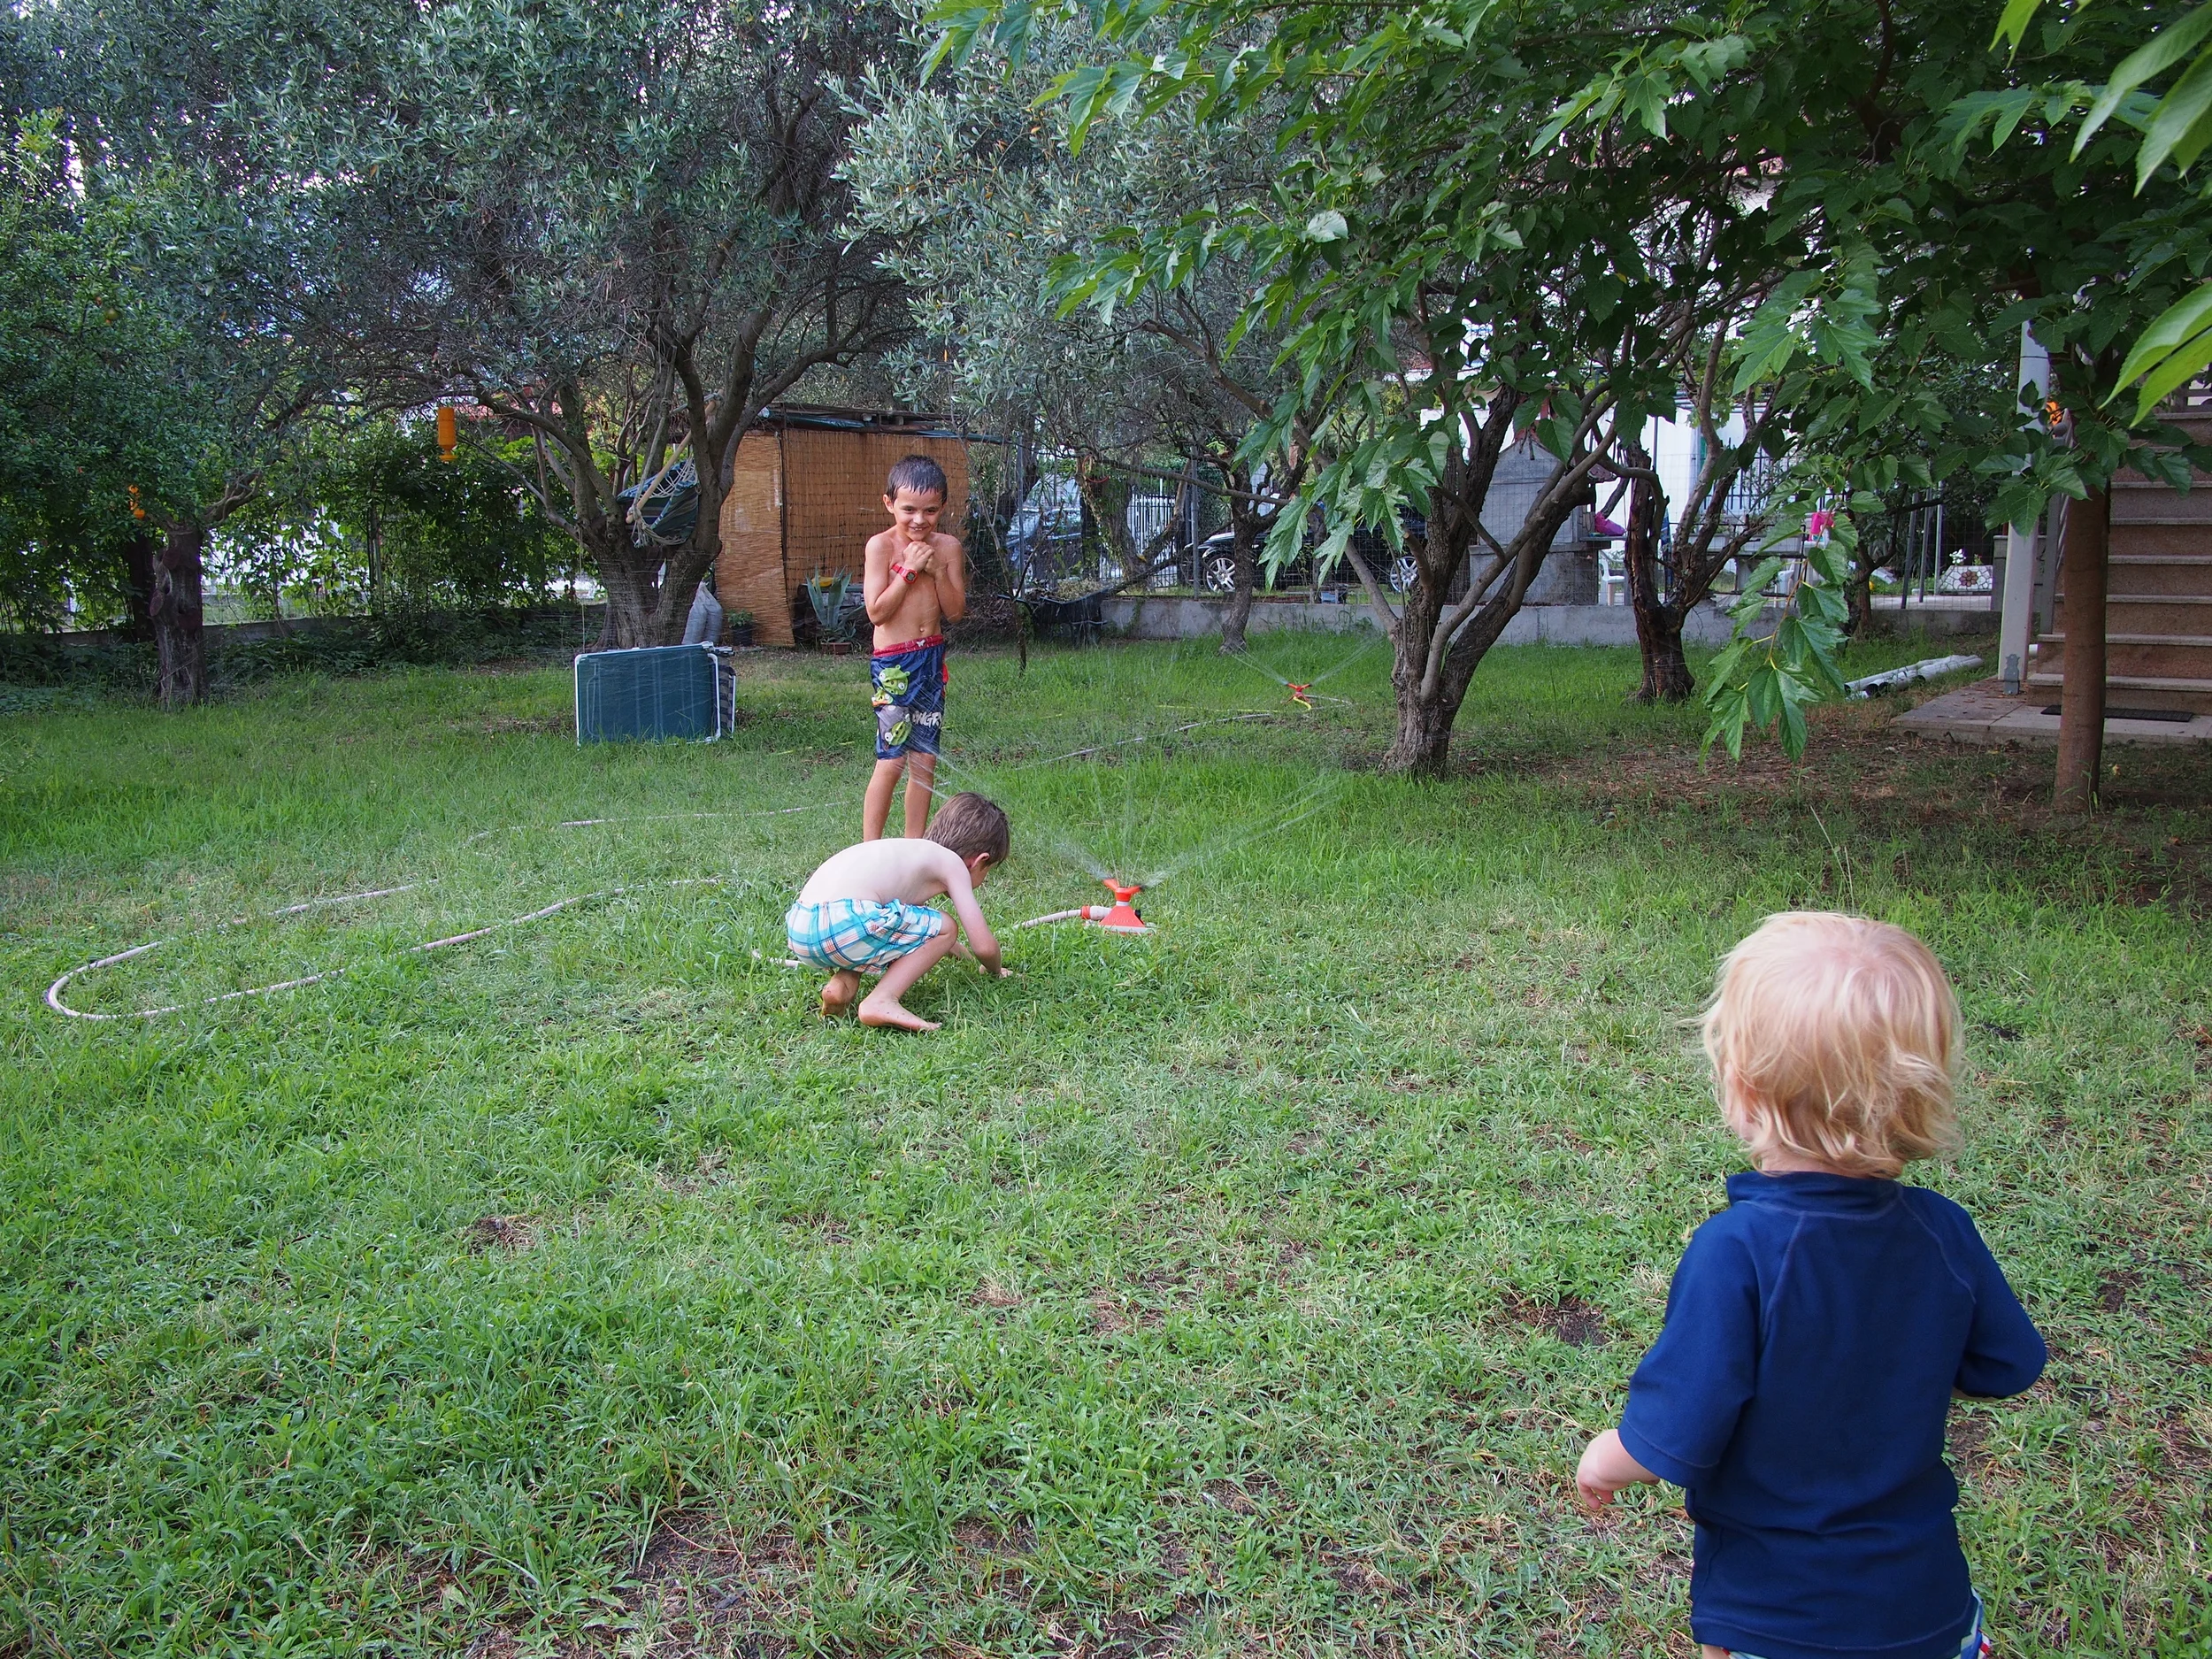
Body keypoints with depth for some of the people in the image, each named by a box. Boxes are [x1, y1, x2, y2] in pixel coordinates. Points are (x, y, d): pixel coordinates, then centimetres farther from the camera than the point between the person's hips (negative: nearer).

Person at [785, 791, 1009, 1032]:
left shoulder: (914, 851, 33)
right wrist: (996, 970, 28)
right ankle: (881, 1001, -7)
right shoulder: (952, 862, 10)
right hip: (842, 926, -9)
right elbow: (984, 946, 5)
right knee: (944, 927, 8)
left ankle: (843, 983, 12)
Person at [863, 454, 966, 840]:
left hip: (932, 659, 5)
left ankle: (914, 847, 19)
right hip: (892, 663, -5)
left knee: (925, 758, 8)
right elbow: (877, 612, -14)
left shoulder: (948, 547, 5)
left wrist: (938, 571, -10)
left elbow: (956, 611, 3)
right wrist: (909, 570, -16)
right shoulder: (881, 546, -8)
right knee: (891, 759, -7)